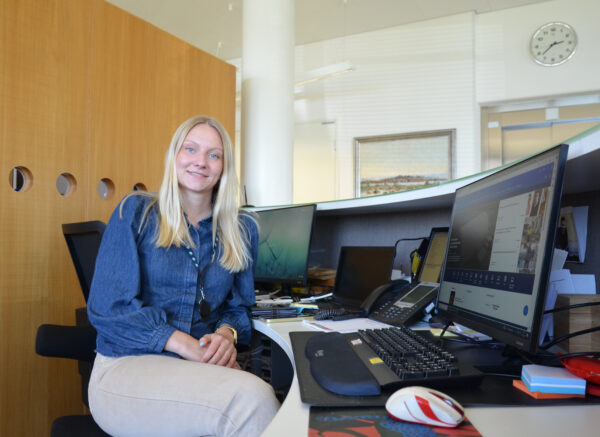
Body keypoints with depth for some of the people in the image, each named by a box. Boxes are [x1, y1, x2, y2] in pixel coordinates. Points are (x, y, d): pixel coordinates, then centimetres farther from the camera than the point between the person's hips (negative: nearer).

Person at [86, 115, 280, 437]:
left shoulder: (242, 229, 11)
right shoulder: (136, 211, 1)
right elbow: (108, 306, -6)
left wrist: (227, 334, -10)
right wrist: (188, 346, -18)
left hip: (202, 368, 4)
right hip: (126, 366, -3)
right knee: (251, 397, -32)